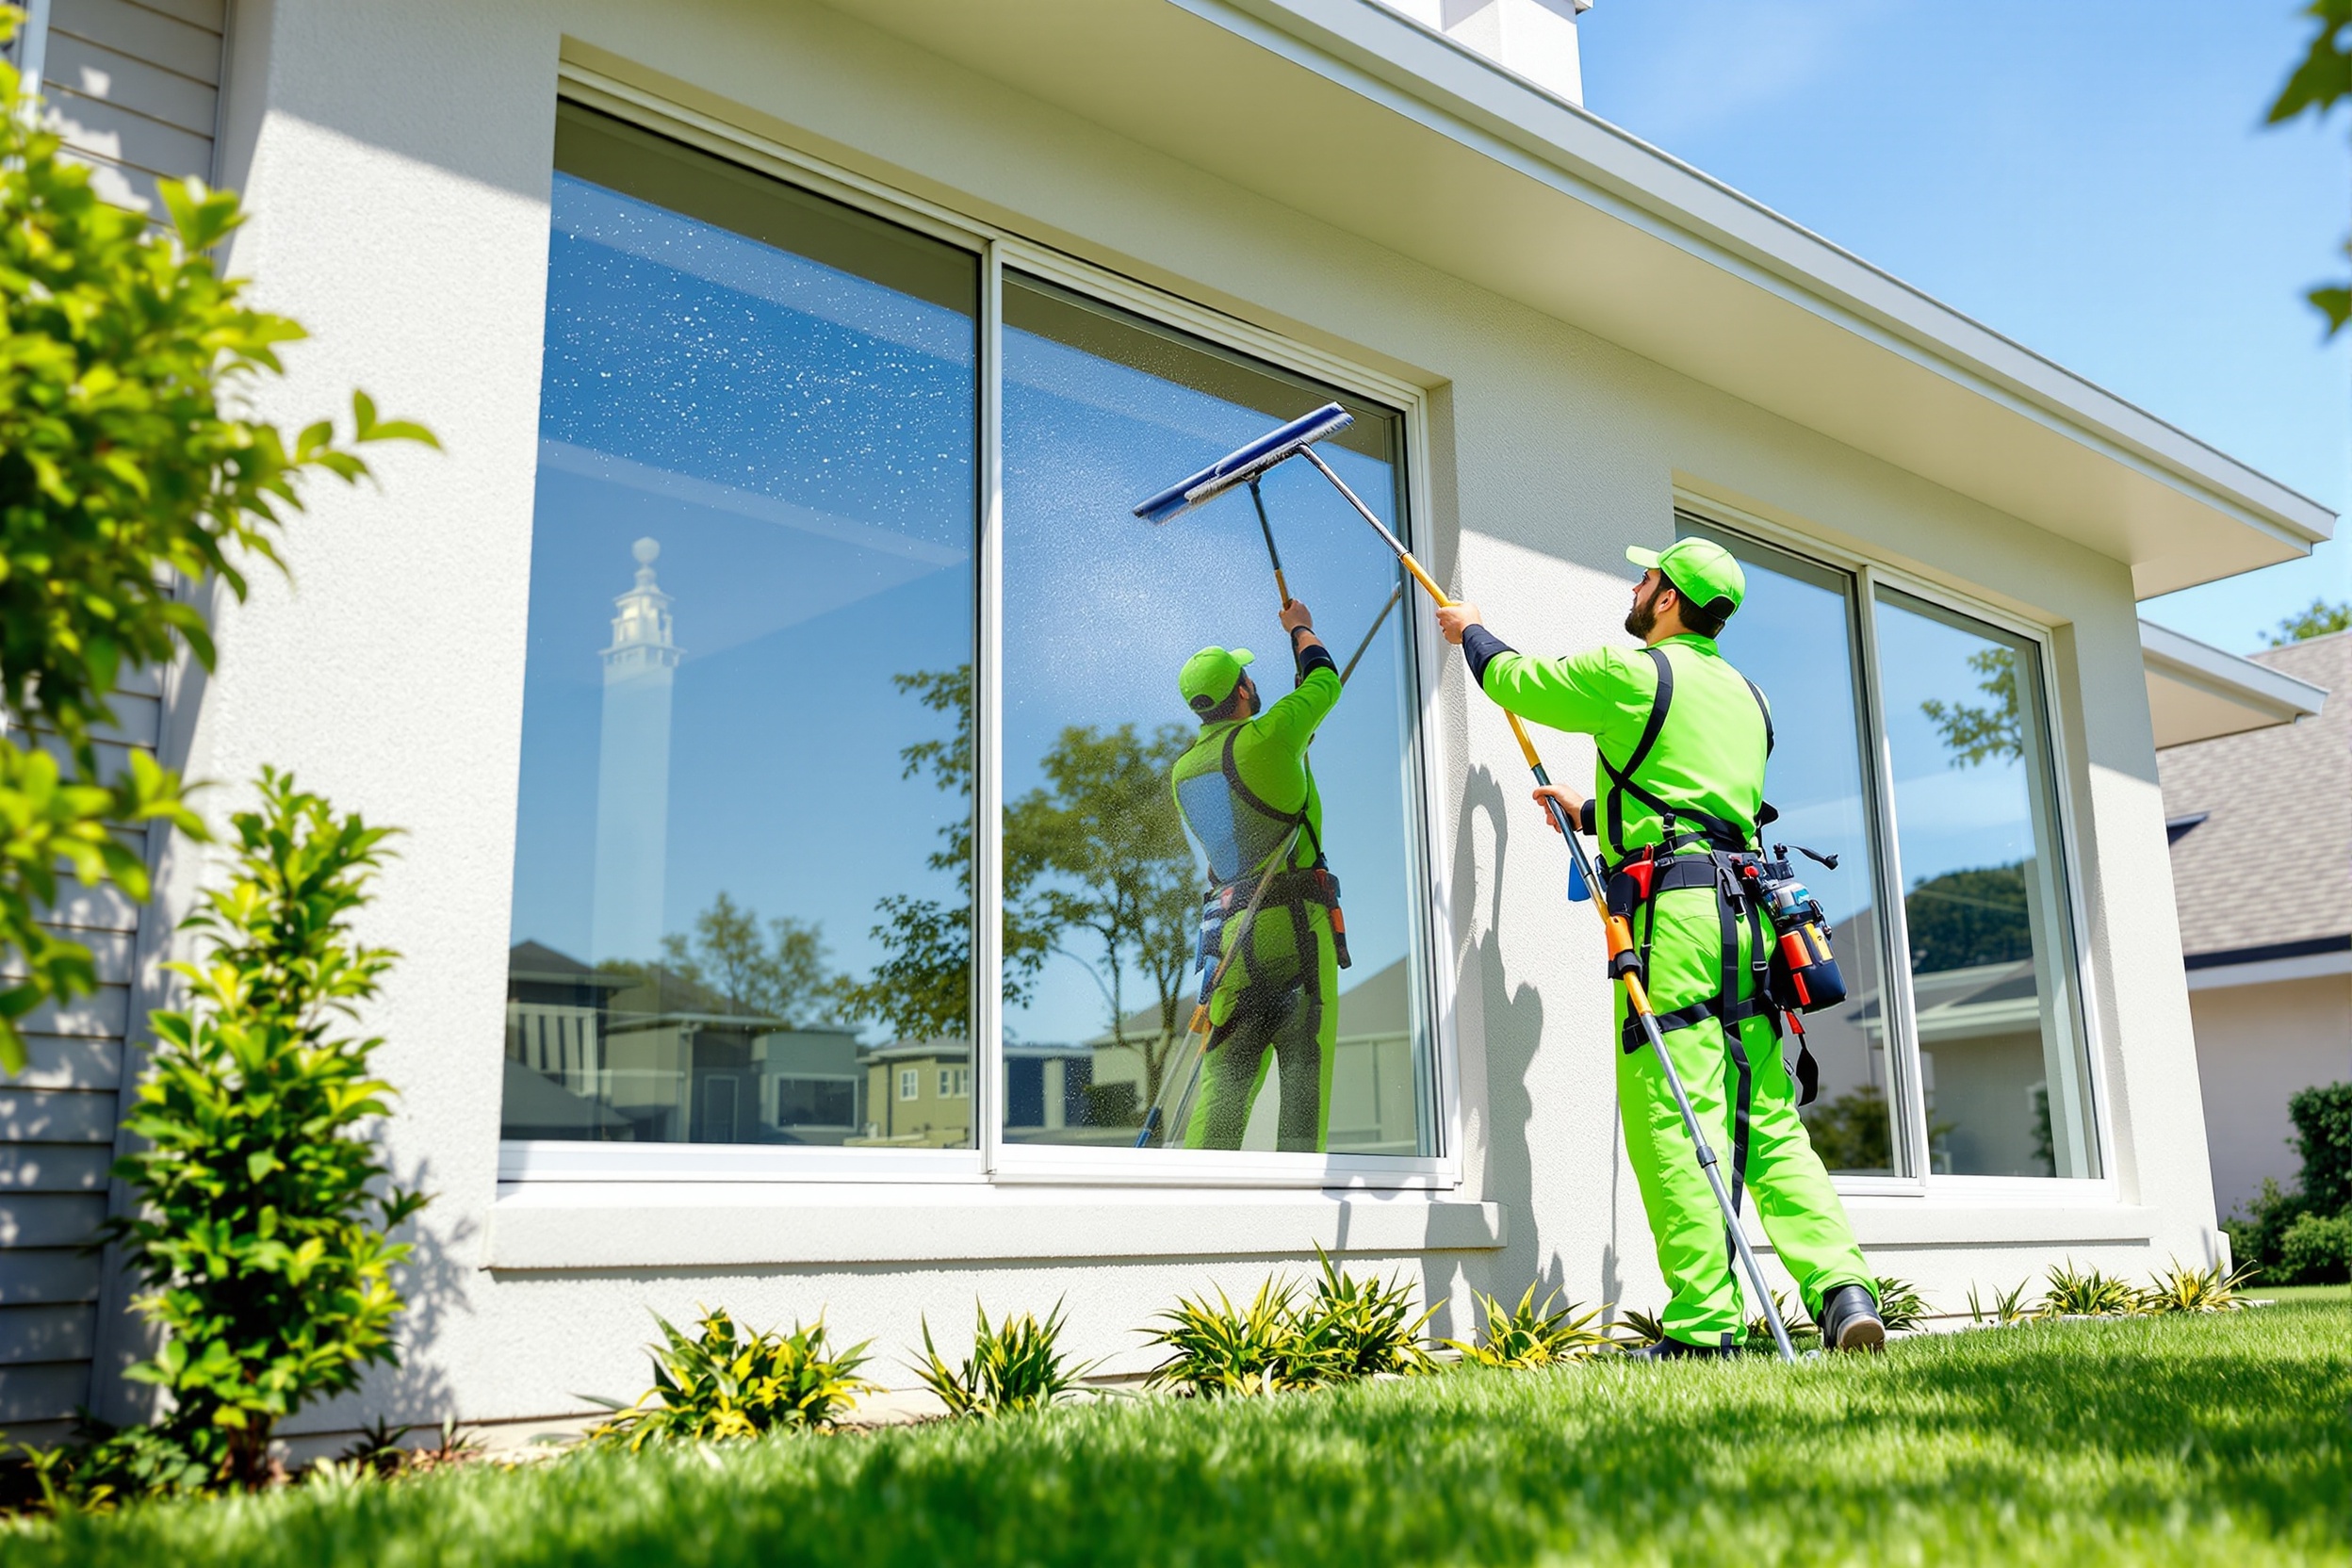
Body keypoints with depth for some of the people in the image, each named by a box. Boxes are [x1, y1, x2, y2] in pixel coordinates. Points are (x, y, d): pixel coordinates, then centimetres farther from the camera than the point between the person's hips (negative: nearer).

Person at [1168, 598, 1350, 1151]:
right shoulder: (1265, 739, -7)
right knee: (1305, 1063, -4)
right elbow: (1325, 682, 9)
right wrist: (1301, 628, 28)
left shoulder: (1182, 770, 13)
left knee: (1226, 1071, 5)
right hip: (1295, 921, -6)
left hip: (1229, 932, 6)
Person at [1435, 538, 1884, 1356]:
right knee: (1770, 1123, 6)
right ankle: (1842, 1290, -5)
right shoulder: (1745, 693, 25)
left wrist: (1471, 632, 36)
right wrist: (1591, 813, 47)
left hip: (1671, 907, -8)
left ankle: (1705, 1328, -12)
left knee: (1674, 1123, -10)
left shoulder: (1631, 672, 1)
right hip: (1745, 912, 8)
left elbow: (1517, 680, 15)